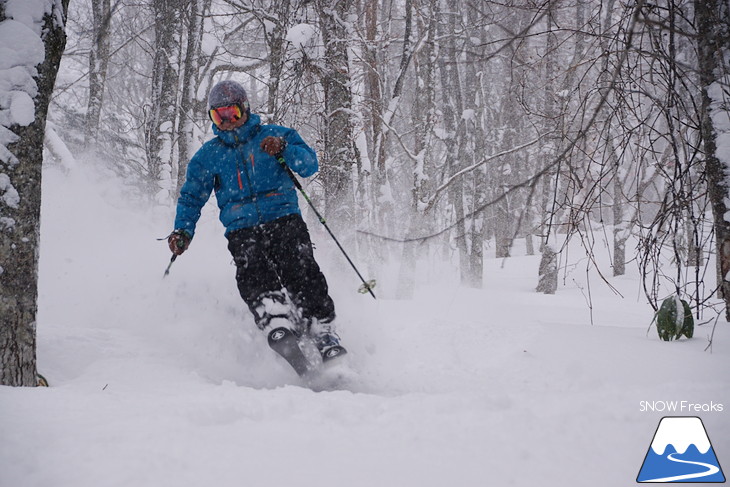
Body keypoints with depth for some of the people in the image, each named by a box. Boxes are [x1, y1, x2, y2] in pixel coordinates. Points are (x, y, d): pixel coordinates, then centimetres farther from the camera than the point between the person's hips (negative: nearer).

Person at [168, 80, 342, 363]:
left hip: (284, 219, -1)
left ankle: (323, 331, -25)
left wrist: (284, 149, -16)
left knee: (301, 271, -24)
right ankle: (279, 326, -47)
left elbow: (310, 165, 3)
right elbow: (191, 197, 25)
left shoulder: (274, 135, 13)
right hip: (242, 230, 1)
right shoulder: (209, 155, 20)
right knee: (253, 275, -29)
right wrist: (183, 231, 7)